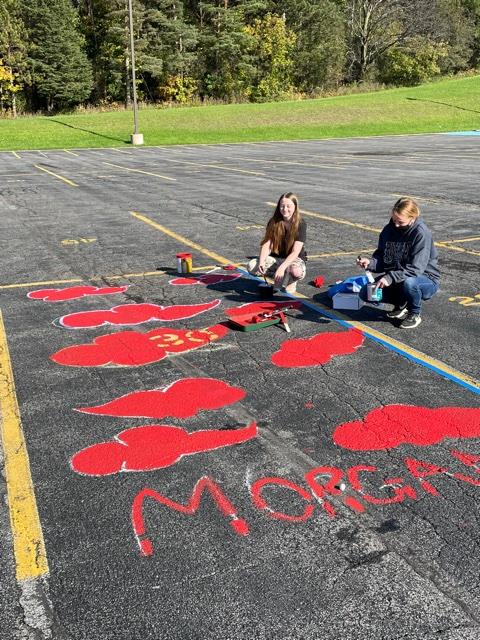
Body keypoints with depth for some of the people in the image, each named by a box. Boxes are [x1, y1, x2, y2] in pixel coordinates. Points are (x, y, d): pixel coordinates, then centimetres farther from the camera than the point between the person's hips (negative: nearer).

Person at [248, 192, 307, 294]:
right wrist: (261, 262, -29)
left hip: (294, 259, -4)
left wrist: (282, 267, -35)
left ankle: (290, 281, -4)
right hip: (275, 258, 4)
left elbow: (295, 252, -21)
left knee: (296, 272, -41)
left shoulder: (300, 224, -15)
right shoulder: (274, 222, -4)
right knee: (251, 266, -23)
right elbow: (266, 245, -9)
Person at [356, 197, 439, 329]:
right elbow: (381, 259, -1)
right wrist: (370, 263, -22)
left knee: (408, 282, -41)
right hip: (396, 277, 6)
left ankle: (415, 314, -8)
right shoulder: (389, 230, -4)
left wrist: (391, 277, -37)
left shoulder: (421, 233, -22)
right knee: (366, 293, -13)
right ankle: (401, 304, 13)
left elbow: (416, 269, -28)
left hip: (426, 279, -5)